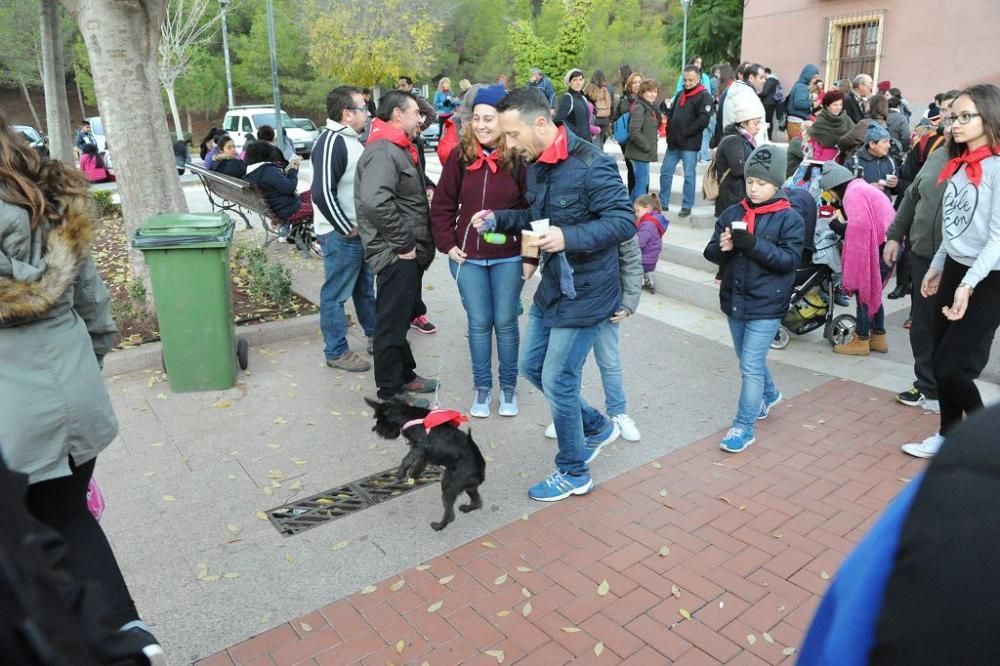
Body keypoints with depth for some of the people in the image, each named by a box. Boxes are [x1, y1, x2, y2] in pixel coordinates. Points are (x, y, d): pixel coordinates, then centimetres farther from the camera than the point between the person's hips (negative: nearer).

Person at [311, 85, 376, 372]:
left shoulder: (352, 140, 12)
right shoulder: (331, 142, -19)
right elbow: (323, 193, -26)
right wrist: (346, 229, -20)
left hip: (360, 230, 10)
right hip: (340, 235, -10)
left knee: (365, 287, 22)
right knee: (336, 294, 2)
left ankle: (374, 335, 37)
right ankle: (336, 352, 13)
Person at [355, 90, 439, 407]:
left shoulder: (399, 149, 17)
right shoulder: (383, 151, -18)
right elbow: (374, 202, -32)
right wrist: (403, 243, -24)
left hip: (408, 254, 11)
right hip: (396, 255, -11)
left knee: (402, 319, 21)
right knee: (392, 324, 0)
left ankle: (405, 376, 35)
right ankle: (390, 393, 11)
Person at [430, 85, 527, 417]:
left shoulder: (520, 159, -8)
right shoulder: (460, 156, -1)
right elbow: (442, 205, 3)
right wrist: (447, 244, -4)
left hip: (508, 258, -2)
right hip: (467, 257, 2)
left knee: (505, 323, 9)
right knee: (479, 324, 11)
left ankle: (508, 387, 26)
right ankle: (482, 387, 25)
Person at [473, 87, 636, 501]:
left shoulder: (591, 164, -21)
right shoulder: (535, 165, 6)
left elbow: (624, 221, -23)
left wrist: (568, 237, -35)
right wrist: (498, 218, 3)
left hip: (583, 293, -9)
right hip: (551, 286, 9)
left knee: (557, 381, -1)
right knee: (531, 365, 17)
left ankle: (574, 473, 22)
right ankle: (596, 427, 37)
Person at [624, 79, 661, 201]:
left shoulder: (650, 108, 17)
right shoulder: (639, 108, -14)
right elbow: (634, 132, -23)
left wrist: (652, 147, 13)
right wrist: (647, 146, -17)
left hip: (644, 153, 10)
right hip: (640, 153, -10)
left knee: (643, 182, 15)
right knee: (642, 183, -8)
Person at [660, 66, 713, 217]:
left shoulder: (704, 97, -5)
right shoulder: (680, 94, 16)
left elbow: (703, 120, -15)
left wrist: (685, 133, -15)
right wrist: (669, 131, 7)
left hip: (690, 144, -7)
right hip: (673, 143, 7)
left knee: (689, 176, -1)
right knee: (665, 172, 9)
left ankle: (687, 206, 7)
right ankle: (663, 203, 19)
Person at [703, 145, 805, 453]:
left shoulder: (789, 219, -8)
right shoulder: (732, 213, 3)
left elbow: (789, 259, -16)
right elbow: (711, 252, 3)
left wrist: (753, 244, -27)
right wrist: (722, 247, -21)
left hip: (766, 305, -5)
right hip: (734, 300, 5)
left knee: (751, 366, -6)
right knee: (750, 360, 22)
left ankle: (744, 427, 6)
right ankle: (769, 395, 49)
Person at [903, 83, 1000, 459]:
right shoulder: (959, 165, 9)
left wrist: (968, 284, -25)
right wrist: (938, 266, 19)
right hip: (954, 270, 8)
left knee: (952, 366, -5)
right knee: (941, 361, 11)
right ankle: (949, 436, 28)